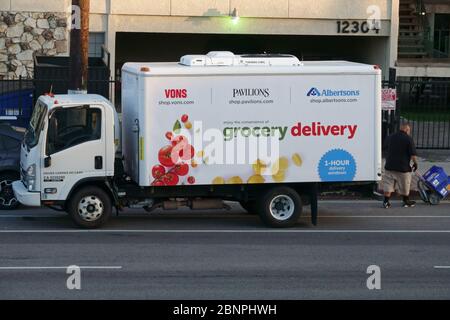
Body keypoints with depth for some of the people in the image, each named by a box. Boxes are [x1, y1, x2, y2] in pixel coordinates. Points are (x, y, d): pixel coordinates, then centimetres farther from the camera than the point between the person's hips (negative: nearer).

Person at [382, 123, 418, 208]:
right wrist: (415, 163, 0)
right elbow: (413, 154, -14)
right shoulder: (408, 139, -12)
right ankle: (406, 202, 24)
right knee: (405, 186, 12)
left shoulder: (390, 137, 5)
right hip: (403, 167, -3)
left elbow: (385, 148, 23)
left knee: (388, 185, 6)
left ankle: (386, 202, -1)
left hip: (390, 166, 4)